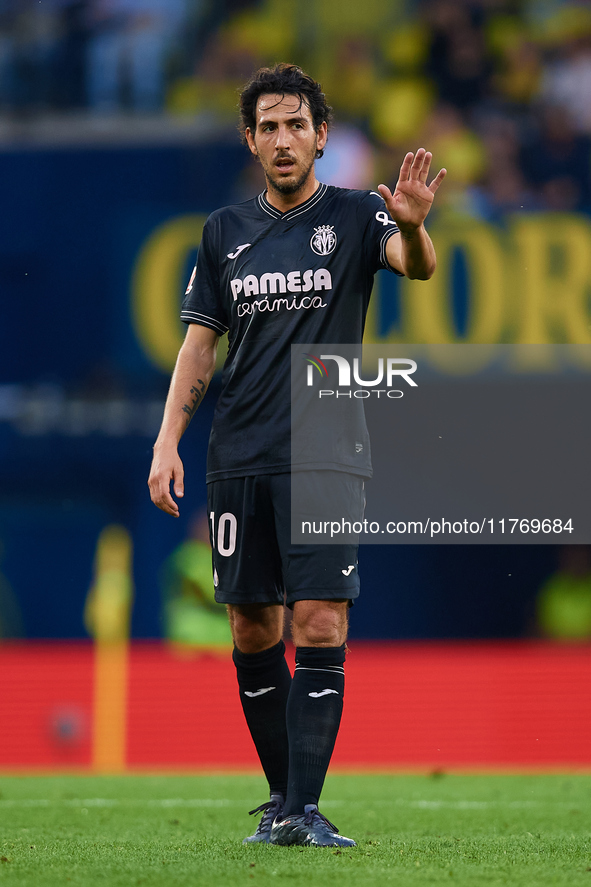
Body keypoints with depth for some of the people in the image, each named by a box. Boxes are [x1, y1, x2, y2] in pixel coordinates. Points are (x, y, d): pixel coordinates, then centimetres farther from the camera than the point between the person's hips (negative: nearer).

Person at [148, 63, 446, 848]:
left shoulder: (353, 216, 2)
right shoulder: (227, 231, 12)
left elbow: (418, 265, -18)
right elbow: (200, 343, 14)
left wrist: (413, 226, -42)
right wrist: (168, 442, 3)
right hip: (239, 459, 4)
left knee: (321, 626, -12)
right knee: (253, 630, 5)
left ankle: (303, 810, -13)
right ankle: (282, 794, 17)